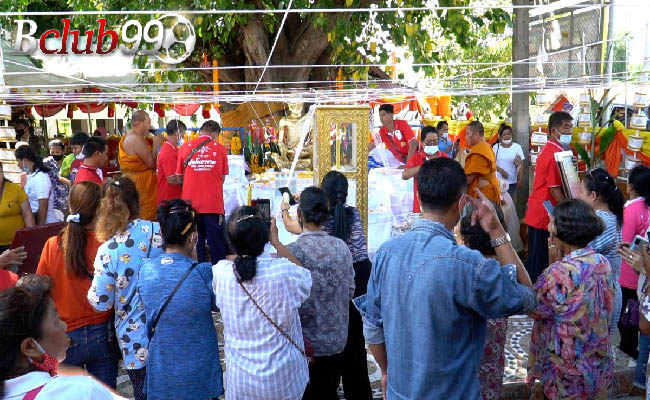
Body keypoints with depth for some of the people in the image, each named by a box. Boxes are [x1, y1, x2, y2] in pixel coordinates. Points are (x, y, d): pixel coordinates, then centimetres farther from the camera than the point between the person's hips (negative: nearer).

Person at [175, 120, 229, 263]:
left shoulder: (185, 147, 3)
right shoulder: (220, 149, 0)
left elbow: (180, 177, 11)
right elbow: (223, 178, 6)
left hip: (191, 203, 2)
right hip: (214, 203, -2)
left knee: (194, 243, 12)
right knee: (217, 245, 6)